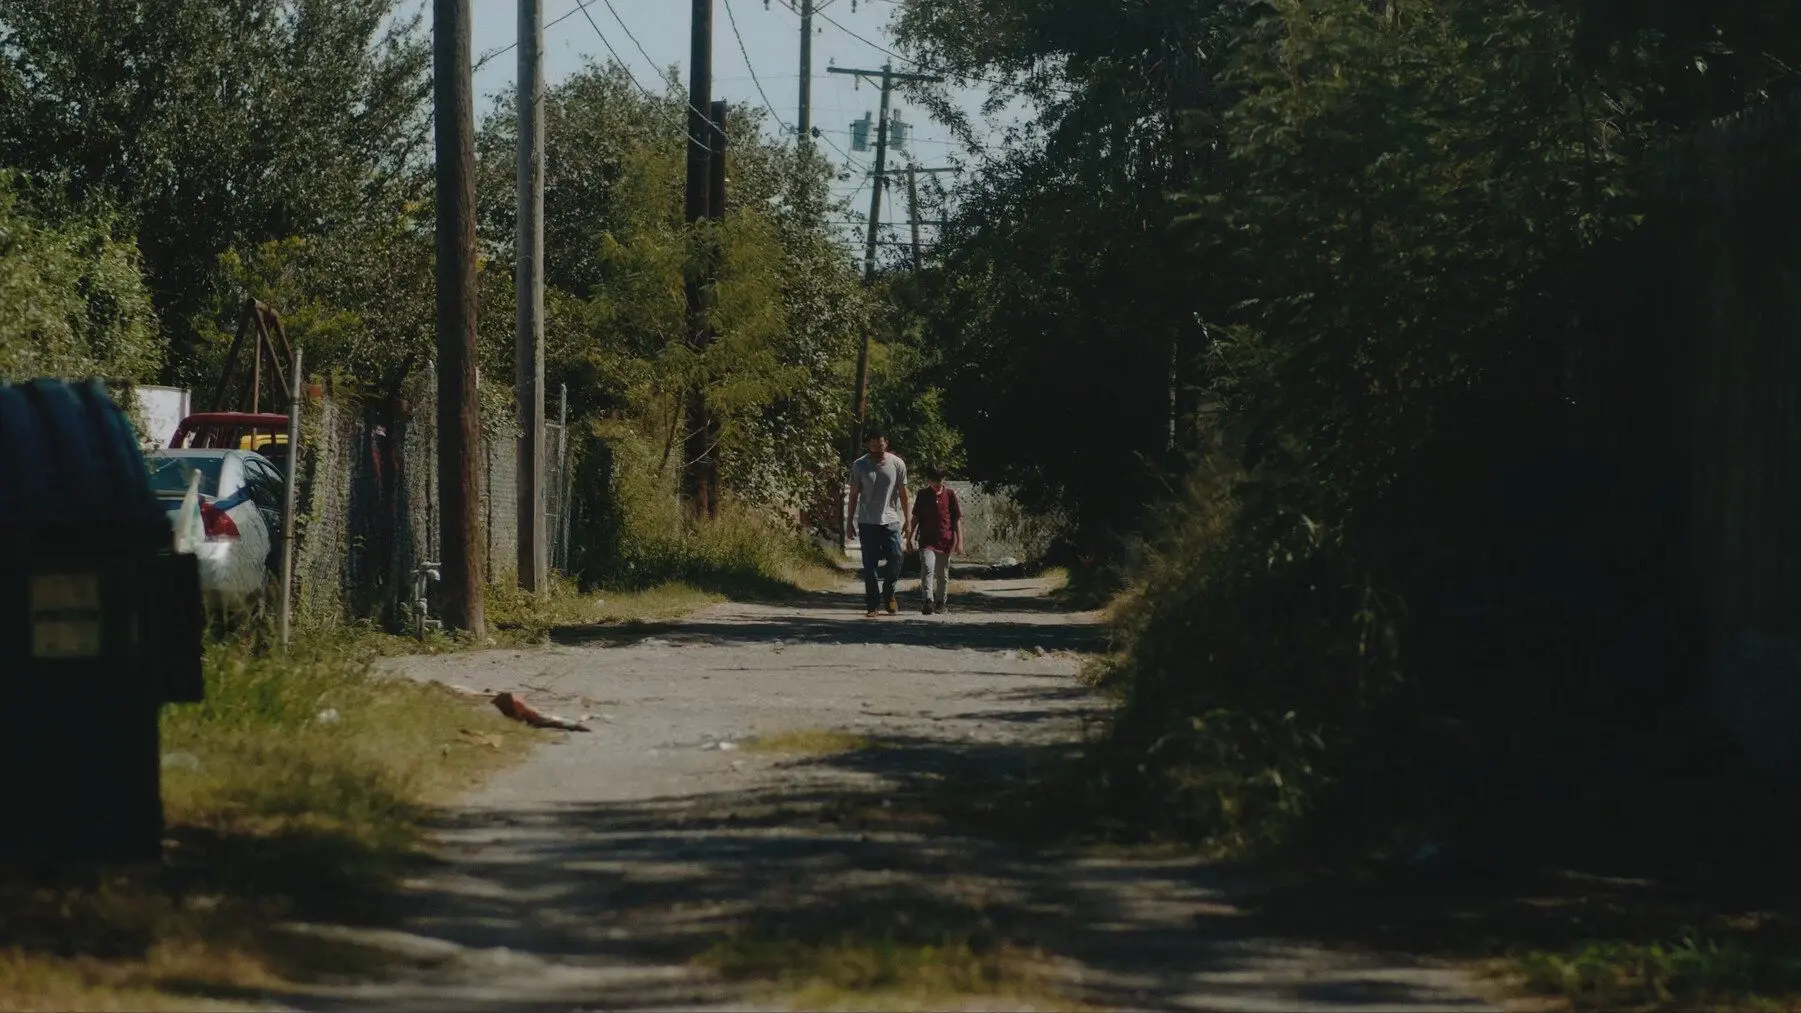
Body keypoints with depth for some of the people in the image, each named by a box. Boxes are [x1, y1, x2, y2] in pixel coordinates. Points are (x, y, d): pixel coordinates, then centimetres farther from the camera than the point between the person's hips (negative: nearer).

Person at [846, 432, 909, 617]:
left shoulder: (897, 464, 3)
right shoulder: (859, 466, 2)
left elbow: (903, 494, 8)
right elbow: (854, 495, 7)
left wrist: (908, 519, 6)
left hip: (891, 521, 0)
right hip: (867, 523, 0)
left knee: (896, 559, -8)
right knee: (869, 565, 0)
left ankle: (888, 593, 17)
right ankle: (873, 604, 6)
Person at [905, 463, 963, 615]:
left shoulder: (950, 494, 3)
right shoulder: (923, 494, 5)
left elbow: (957, 519, 4)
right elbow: (915, 518, 14)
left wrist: (959, 541, -1)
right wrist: (910, 537, 12)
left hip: (945, 542, 1)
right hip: (927, 541, 0)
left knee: (943, 574, 9)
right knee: (927, 569, -17)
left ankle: (940, 602, 23)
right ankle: (928, 601, -25)